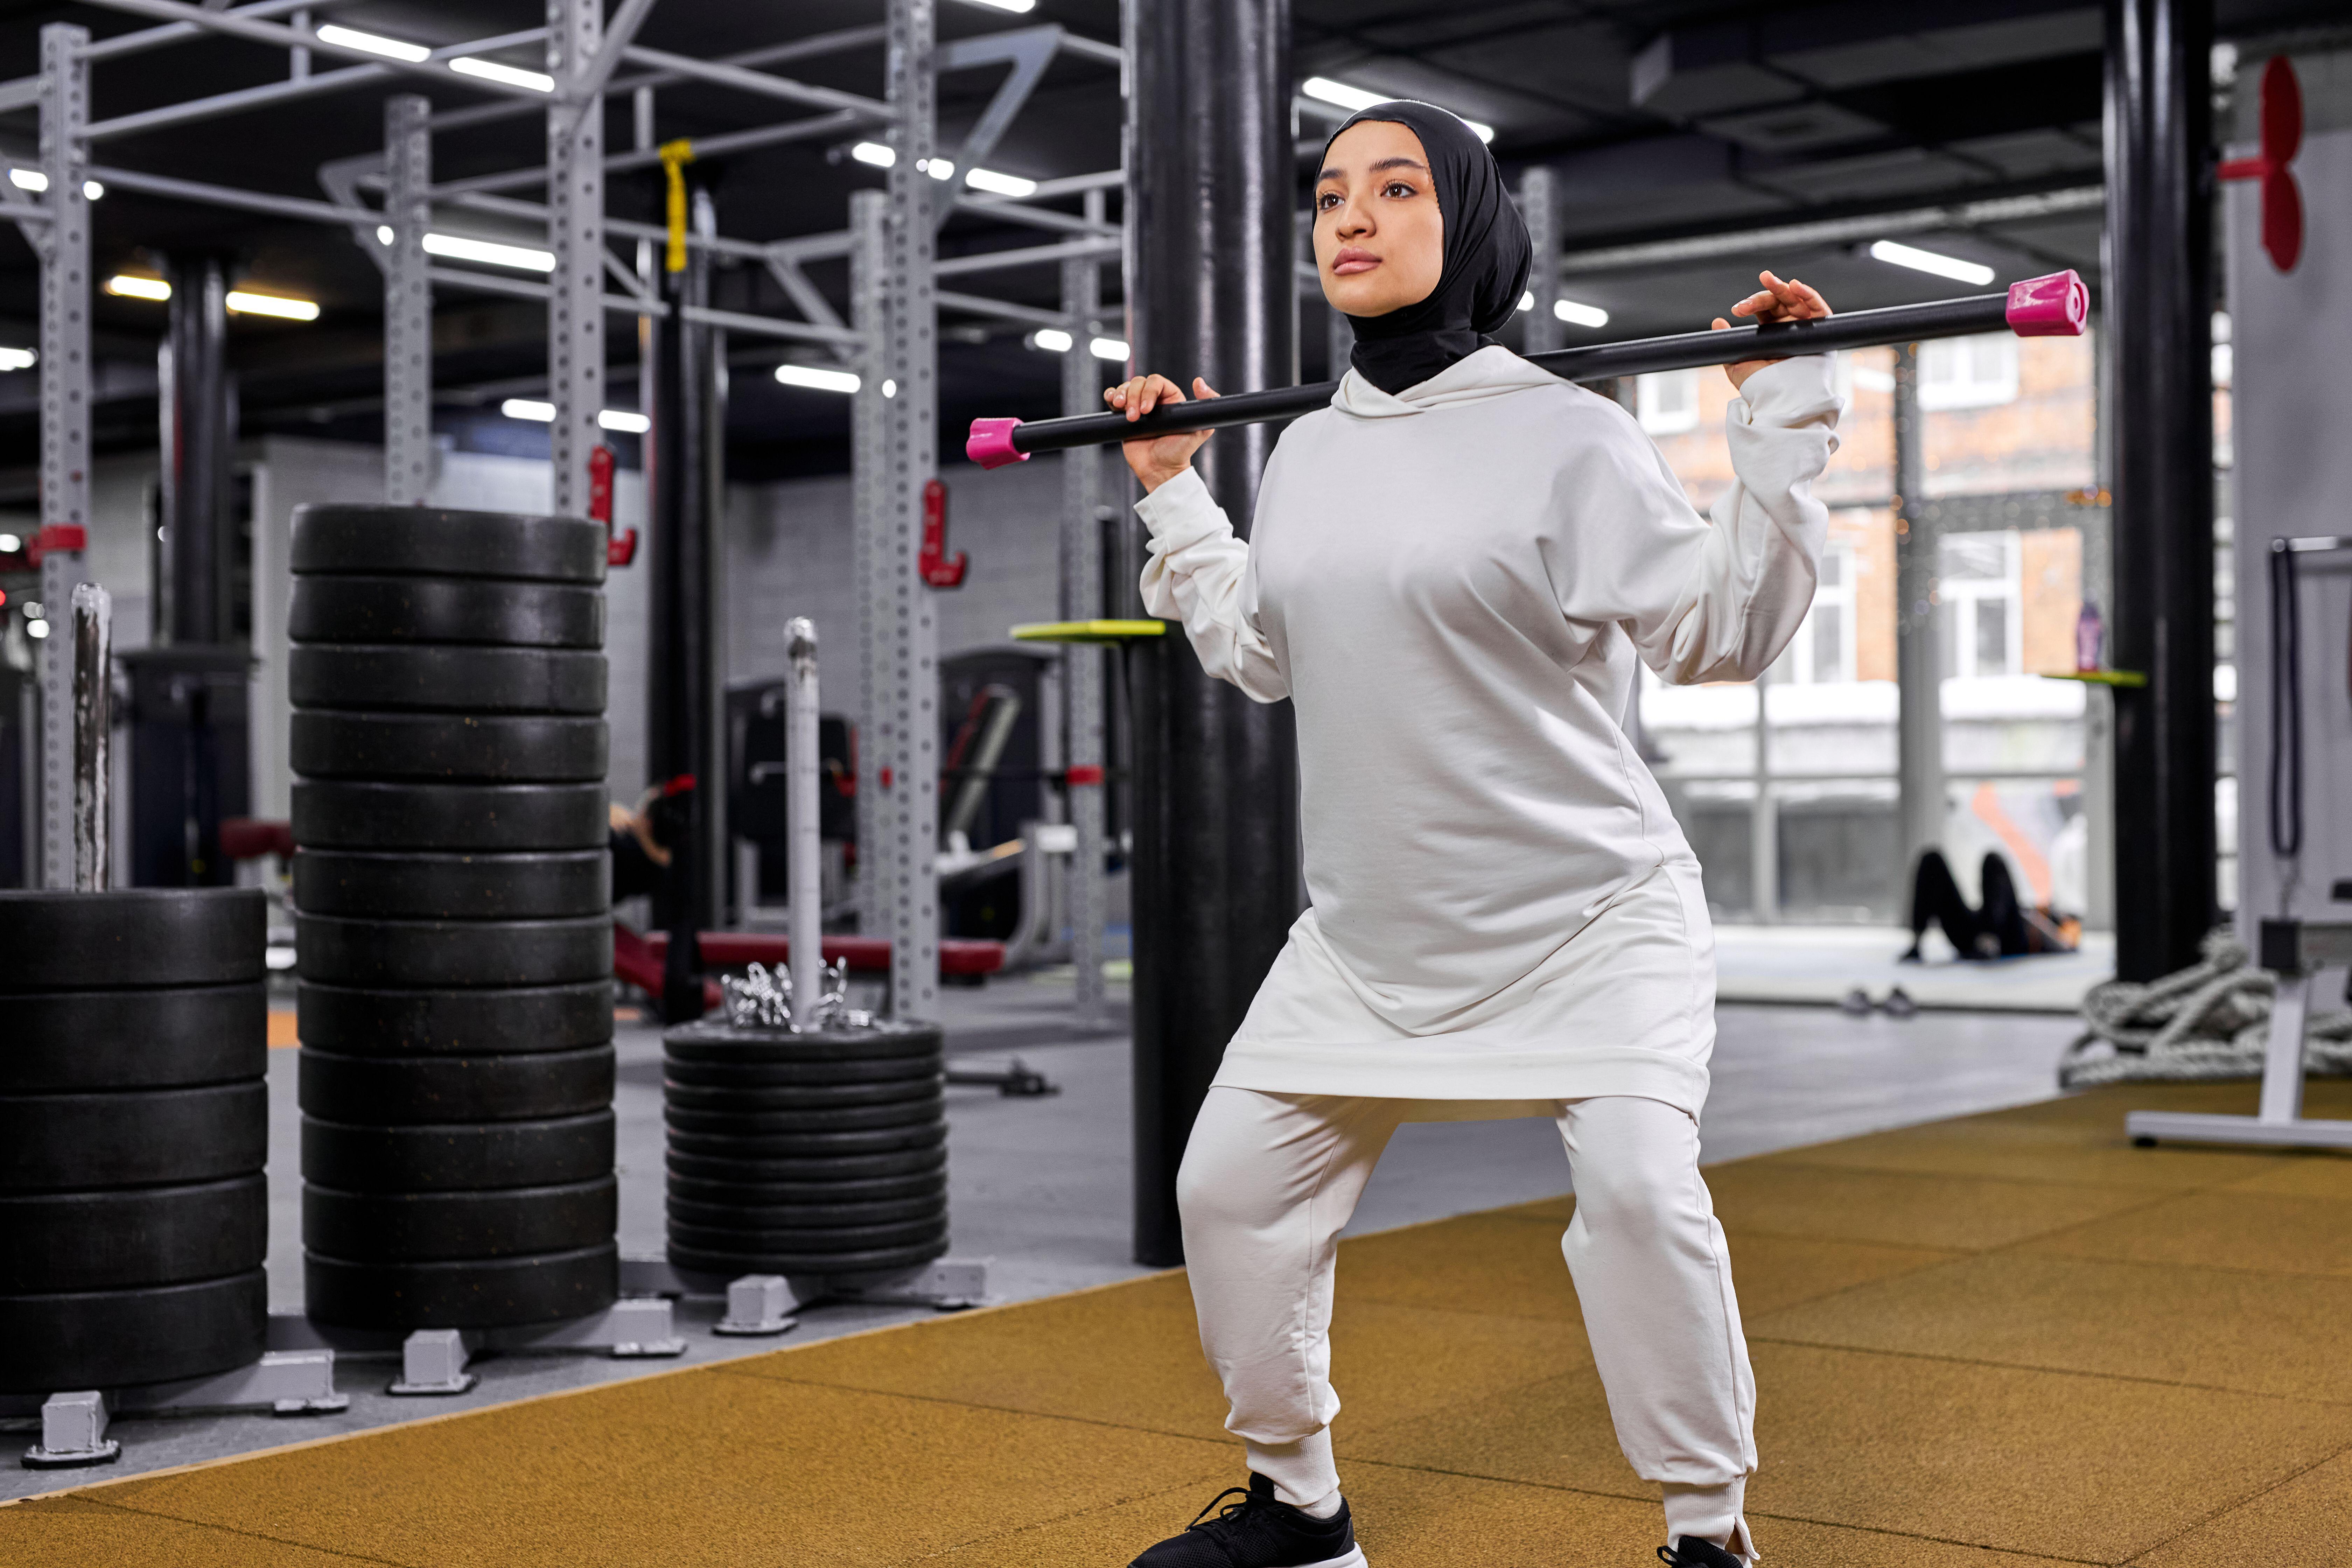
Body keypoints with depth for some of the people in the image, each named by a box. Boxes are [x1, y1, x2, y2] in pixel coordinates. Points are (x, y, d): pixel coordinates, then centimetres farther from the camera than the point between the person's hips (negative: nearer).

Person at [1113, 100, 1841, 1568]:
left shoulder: (1564, 435, -11)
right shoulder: (1307, 454, 7)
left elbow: (1723, 633, -13)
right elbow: (1263, 651, 21)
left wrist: (1779, 424, -18)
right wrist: (1174, 496, 23)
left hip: (1587, 910, -6)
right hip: (1374, 926, 6)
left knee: (1639, 1186, -23)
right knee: (1232, 1185, 8)